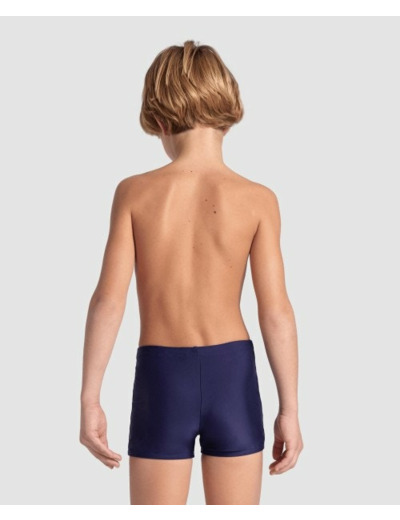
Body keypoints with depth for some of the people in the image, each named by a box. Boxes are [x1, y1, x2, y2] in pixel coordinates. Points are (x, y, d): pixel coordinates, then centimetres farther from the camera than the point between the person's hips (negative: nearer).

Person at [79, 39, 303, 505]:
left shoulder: (135, 192, -7)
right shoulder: (258, 199, -7)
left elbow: (108, 302, -10)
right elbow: (276, 313, -8)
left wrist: (89, 399, -2)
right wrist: (289, 409, 0)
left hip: (161, 376, 0)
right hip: (232, 372, 1)